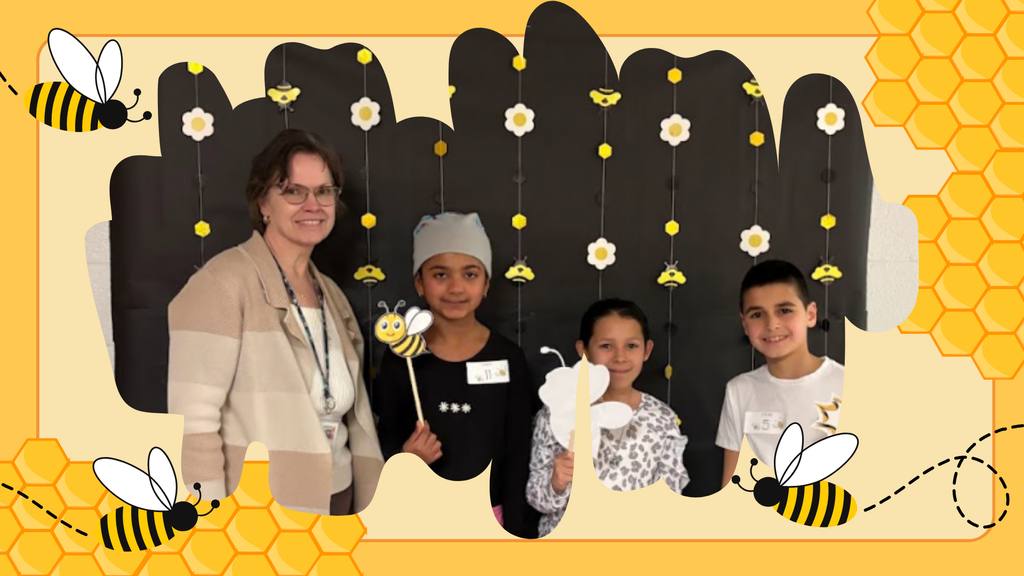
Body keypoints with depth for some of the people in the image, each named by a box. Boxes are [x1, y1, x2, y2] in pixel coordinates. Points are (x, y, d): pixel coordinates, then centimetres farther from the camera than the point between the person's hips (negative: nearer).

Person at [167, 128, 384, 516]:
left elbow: (354, 415, 11)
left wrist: (372, 507, 9)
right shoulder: (224, 282, -14)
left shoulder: (331, 294, 8)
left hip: (336, 501, 7)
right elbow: (193, 419, -19)